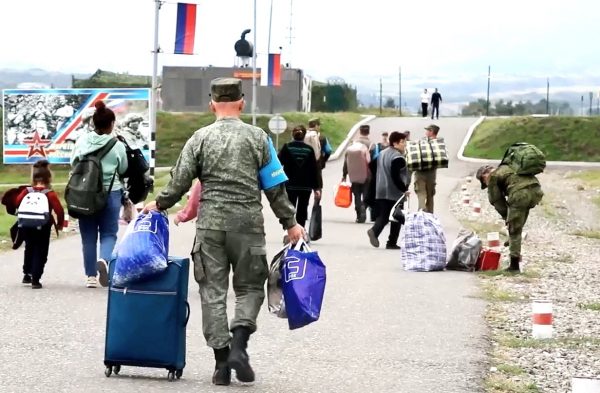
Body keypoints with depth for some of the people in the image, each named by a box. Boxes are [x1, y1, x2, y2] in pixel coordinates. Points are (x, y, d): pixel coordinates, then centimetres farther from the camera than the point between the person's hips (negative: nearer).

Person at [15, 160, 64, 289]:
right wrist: (59, 224, -1)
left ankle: (27, 274, 30)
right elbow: (59, 210, -16)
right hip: (43, 228, -4)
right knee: (40, 253, 4)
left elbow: (18, 202, -5)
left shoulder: (27, 191, -1)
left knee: (29, 249, 25)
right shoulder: (50, 194, -11)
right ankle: (35, 279, -2)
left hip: (27, 226, 4)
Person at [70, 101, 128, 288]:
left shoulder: (82, 141, -5)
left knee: (88, 235, 11)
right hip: (111, 193, -2)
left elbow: (73, 163, 5)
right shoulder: (117, 146, -10)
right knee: (109, 233, 8)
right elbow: (123, 170, 2)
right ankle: (104, 259, -21)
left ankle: (90, 275, 13)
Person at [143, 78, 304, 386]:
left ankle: (221, 360, 4)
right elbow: (275, 187, 3)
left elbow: (180, 181, 1)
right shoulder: (257, 137, 2)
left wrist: (159, 204, 19)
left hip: (210, 224, 1)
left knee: (212, 291, 6)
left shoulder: (200, 138, 2)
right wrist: (290, 223, 12)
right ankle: (239, 345, -10)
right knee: (250, 287, 11)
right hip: (248, 224, 0)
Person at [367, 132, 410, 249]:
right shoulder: (398, 157, -15)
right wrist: (404, 189, -15)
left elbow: (376, 172, 18)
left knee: (382, 216, 9)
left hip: (381, 192, 7)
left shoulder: (382, 154, 13)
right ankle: (392, 242, 4)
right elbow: (395, 176, -22)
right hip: (395, 193, -7)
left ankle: (374, 231, -17)